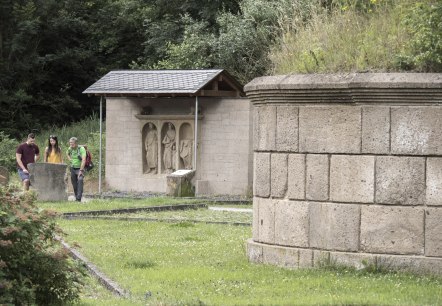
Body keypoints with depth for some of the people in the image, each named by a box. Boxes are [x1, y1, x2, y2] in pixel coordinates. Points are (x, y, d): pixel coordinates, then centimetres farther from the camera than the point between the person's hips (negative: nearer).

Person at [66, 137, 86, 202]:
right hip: (73, 169, 6)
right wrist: (69, 159, 8)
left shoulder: (81, 149, -17)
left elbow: (83, 160, -25)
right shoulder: (70, 149, 2)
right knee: (74, 184, 6)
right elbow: (67, 153, 28)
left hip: (79, 168, -6)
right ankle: (76, 198, 19)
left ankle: (79, 198, -33)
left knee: (80, 180, -27)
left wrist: (81, 170, -29)